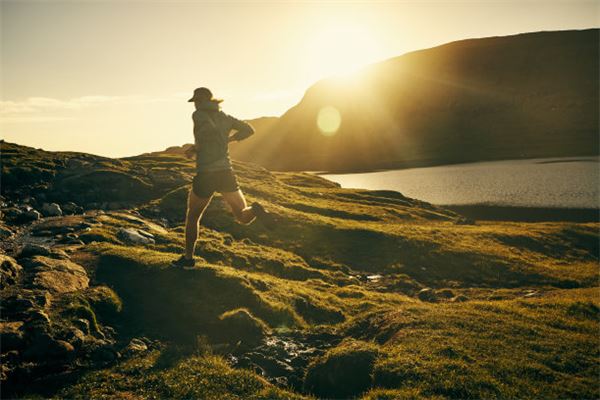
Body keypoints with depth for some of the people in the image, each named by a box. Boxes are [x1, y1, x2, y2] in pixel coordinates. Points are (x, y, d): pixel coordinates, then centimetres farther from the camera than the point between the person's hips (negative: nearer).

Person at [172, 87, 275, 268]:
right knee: (243, 217, 6)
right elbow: (249, 129, 11)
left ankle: (188, 258, 24)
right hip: (226, 173, 4)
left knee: (192, 216, 19)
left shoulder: (198, 115, -3)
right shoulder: (224, 117, 12)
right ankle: (256, 210, -30)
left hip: (206, 175, -3)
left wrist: (195, 146, -9)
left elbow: (210, 128, -23)